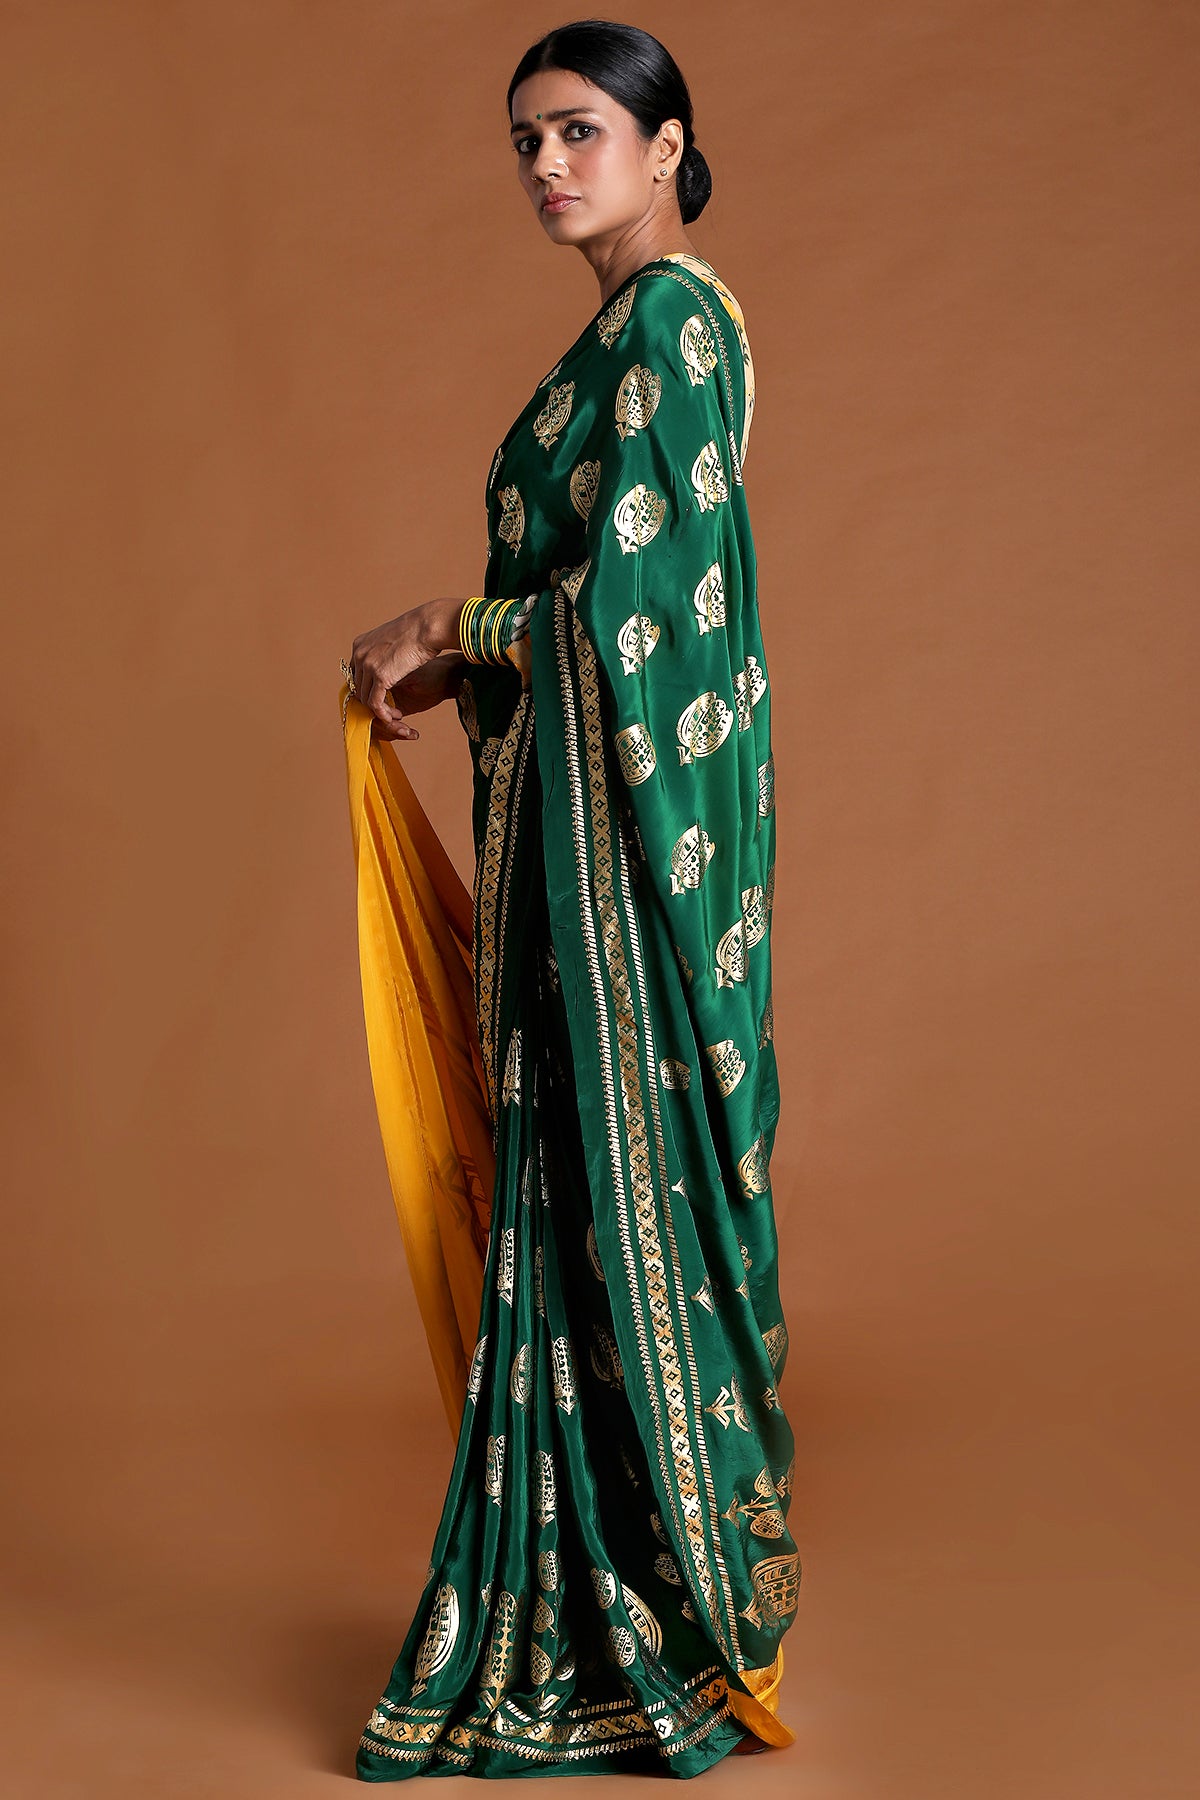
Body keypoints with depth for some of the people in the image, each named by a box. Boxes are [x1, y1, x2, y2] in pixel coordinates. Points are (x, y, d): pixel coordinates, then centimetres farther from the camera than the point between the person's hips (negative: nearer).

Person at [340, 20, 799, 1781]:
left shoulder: (669, 315, -11)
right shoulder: (640, 325, 18)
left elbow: (632, 593, -19)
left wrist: (446, 626, -6)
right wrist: (457, 666, 10)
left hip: (632, 825, -10)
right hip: (581, 814, 10)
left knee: (624, 1187, -4)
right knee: (581, 1185, 12)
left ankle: (663, 1609, 8)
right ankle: (600, 1597, 23)